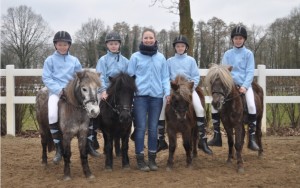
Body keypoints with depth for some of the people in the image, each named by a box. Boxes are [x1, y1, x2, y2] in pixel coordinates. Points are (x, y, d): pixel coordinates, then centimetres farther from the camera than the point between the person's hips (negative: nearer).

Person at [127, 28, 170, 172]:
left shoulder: (161, 57, 8)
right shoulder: (135, 57, 2)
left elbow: (165, 77, 11)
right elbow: (130, 76, 3)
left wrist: (167, 92, -1)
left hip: (156, 96, 2)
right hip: (140, 96, -2)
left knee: (153, 128, 8)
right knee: (141, 127, -1)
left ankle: (152, 158, 18)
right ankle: (140, 159, 8)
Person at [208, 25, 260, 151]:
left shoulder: (248, 54, 4)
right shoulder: (227, 54, 9)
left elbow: (250, 72, -1)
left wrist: (244, 86, -16)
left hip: (244, 85, -2)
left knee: (251, 105, -27)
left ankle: (252, 139, -18)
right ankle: (217, 136, -4)